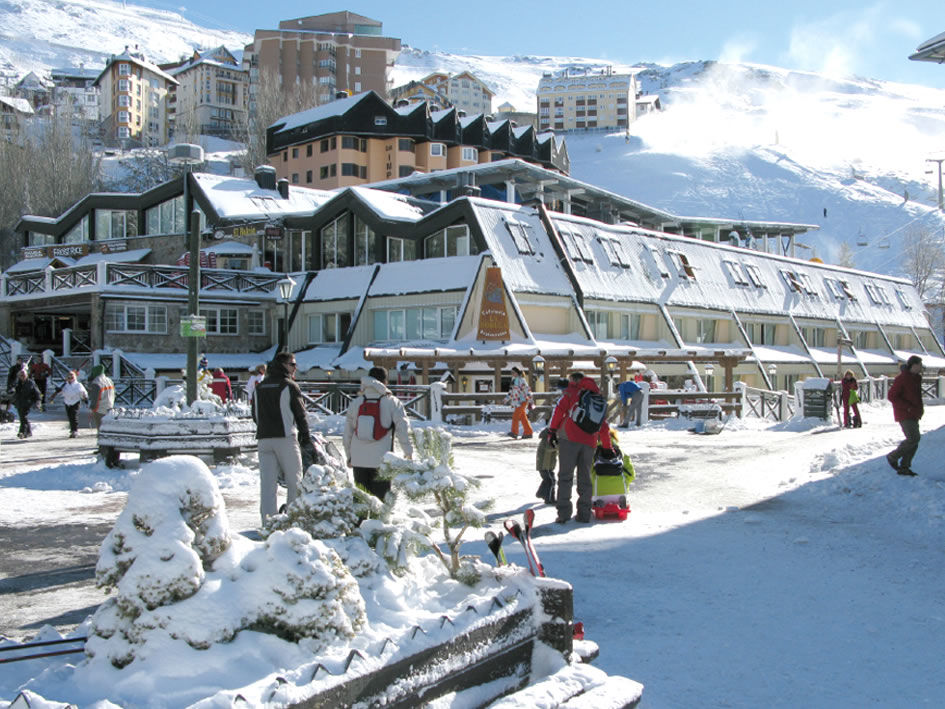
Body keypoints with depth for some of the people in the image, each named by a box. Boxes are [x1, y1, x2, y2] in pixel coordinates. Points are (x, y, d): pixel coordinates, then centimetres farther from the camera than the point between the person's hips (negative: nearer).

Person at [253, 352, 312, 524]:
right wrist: (306, 438, 7)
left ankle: (267, 519, -1)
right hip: (285, 439, -5)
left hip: (263, 439, 5)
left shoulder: (259, 387, 13)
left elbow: (255, 415, 16)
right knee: (294, 480, 5)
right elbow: (301, 414, -3)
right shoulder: (290, 386, -5)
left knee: (267, 481, 4)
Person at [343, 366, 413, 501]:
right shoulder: (392, 402, -2)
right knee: (380, 496, 3)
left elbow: (347, 431, 12)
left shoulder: (356, 402, 8)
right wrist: (409, 452, 4)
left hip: (359, 459, 3)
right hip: (382, 459, -3)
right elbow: (402, 428, -5)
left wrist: (349, 455, 20)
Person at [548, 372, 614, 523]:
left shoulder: (573, 391, 9)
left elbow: (560, 409, -4)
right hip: (590, 442, 4)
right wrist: (607, 447, 29)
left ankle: (564, 512, -10)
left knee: (565, 475, -3)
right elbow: (604, 426, 24)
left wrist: (553, 430, -1)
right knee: (585, 478, 12)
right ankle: (584, 514, 6)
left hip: (570, 438, -4)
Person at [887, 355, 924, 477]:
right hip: (904, 415, -9)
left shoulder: (917, 378, 13)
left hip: (913, 415, 9)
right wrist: (909, 408, -21)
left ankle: (904, 467, 11)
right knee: (914, 438, -17)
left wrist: (920, 408, 11)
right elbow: (891, 396, -18)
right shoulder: (902, 378, -15)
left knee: (914, 441, 6)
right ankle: (893, 457, 0)